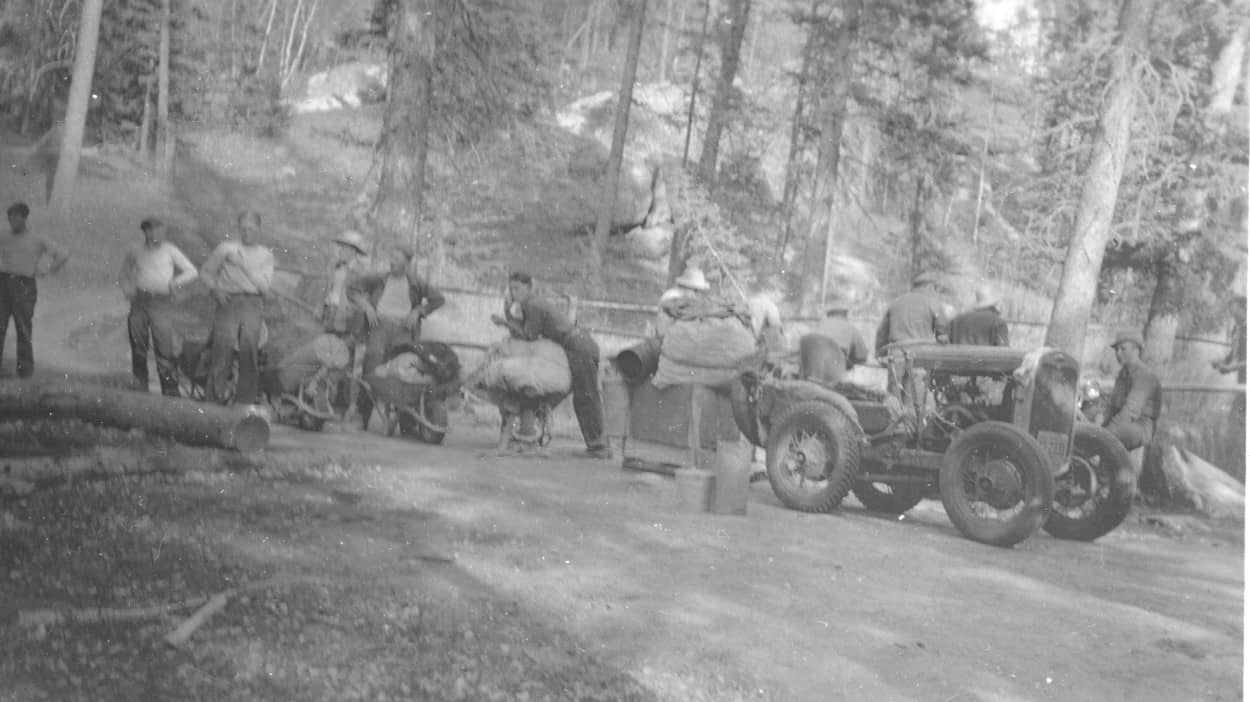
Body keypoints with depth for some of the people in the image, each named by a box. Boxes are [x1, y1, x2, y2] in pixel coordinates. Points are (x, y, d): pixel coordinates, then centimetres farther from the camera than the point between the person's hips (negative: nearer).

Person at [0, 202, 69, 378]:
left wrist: (48, 271, 9)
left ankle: (25, 369, 0)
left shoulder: (37, 241, 9)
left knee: (23, 330, -4)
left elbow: (63, 254, 12)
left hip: (24, 286, -3)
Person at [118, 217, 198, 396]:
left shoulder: (170, 250, 7)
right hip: (139, 302, 3)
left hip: (161, 302, -3)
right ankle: (140, 386, 15)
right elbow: (123, 274, 27)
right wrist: (127, 288, 7)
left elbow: (192, 271, 6)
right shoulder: (135, 252, 13)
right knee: (138, 347, 4)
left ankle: (170, 391, -7)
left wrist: (176, 282, -11)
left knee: (164, 348, -10)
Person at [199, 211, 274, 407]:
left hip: (253, 304, 0)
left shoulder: (266, 255, 16)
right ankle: (216, 396, -9)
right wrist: (215, 289, 2)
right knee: (223, 345, -12)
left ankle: (246, 400, -6)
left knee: (250, 345, -11)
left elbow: (265, 285, 3)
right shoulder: (226, 248, 15)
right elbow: (205, 271, 18)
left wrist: (245, 266, -3)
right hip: (228, 302, 0)